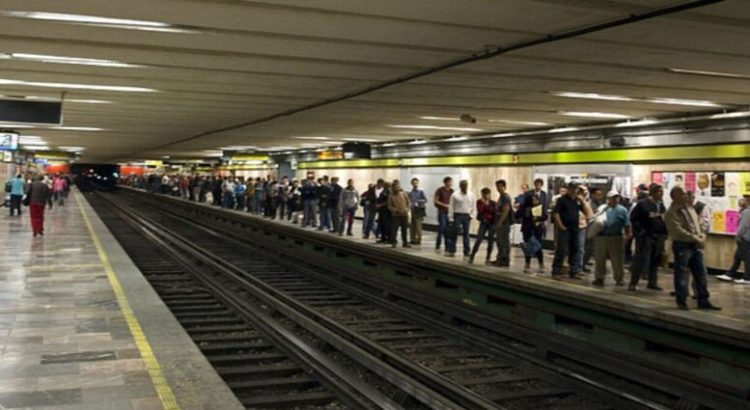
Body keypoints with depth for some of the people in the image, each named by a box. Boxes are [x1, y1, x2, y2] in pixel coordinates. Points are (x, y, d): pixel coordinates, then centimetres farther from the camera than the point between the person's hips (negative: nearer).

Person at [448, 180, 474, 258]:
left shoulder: (471, 195, 4)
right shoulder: (455, 195, -5)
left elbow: (473, 205, 12)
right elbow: (451, 207, -5)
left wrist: (471, 215, 4)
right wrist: (451, 218, -7)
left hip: (467, 216, 3)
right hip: (457, 215, -3)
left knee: (466, 234, 8)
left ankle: (467, 252, 12)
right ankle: (451, 250, 9)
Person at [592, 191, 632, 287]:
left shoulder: (622, 210, 7)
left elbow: (627, 224, 3)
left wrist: (629, 232, -12)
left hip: (616, 237, -1)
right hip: (601, 236, 1)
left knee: (618, 259, 2)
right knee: (600, 259, 5)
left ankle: (619, 278, 13)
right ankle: (599, 278, 15)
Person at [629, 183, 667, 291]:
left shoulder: (661, 205, 14)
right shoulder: (643, 204, -6)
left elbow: (665, 220, 21)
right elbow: (633, 218, -8)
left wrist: (664, 233, 9)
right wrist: (640, 230, -13)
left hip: (659, 237, 6)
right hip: (645, 237, -6)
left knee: (655, 261, 9)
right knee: (640, 260, -6)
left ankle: (652, 282, 19)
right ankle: (633, 283, 0)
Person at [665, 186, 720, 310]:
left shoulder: (690, 208, 14)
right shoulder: (672, 213, -12)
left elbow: (698, 223, 17)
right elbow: (679, 231, -20)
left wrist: (702, 236, -1)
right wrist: (696, 239, -19)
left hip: (696, 245, 8)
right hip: (682, 245, -8)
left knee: (700, 273, 10)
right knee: (681, 274, 0)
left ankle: (703, 301, 18)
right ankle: (681, 302, 9)